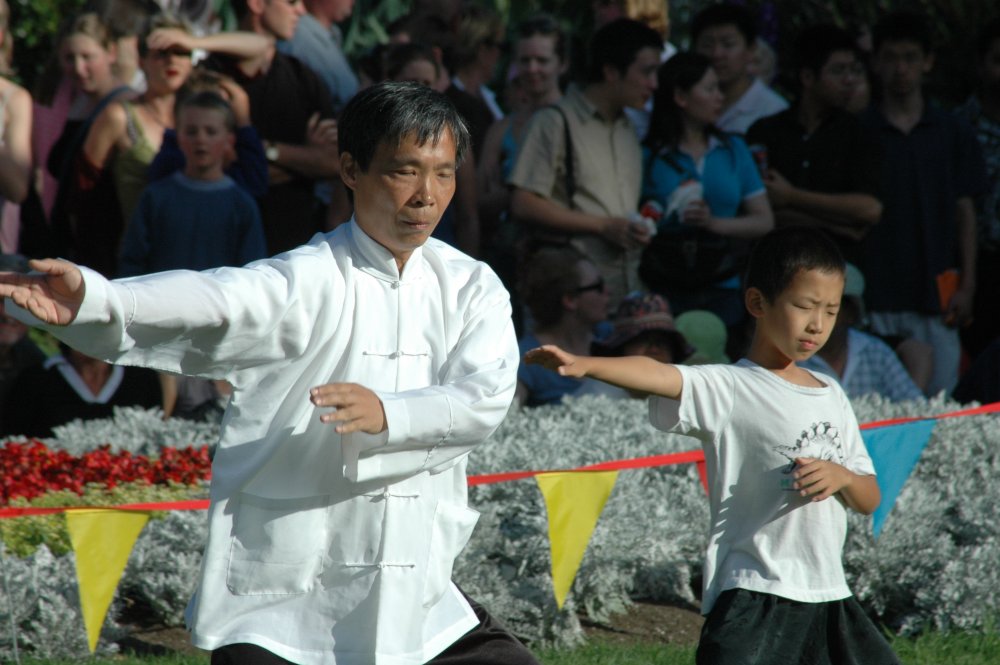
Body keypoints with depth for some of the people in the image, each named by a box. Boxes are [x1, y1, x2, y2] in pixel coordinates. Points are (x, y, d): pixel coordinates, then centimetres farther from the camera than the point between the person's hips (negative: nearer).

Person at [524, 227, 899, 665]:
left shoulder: (831, 397, 13)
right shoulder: (730, 389, -8)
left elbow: (870, 499, 16)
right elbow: (659, 376, -27)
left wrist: (841, 476, -8)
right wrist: (583, 365, -45)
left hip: (827, 596, 7)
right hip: (752, 595, -7)